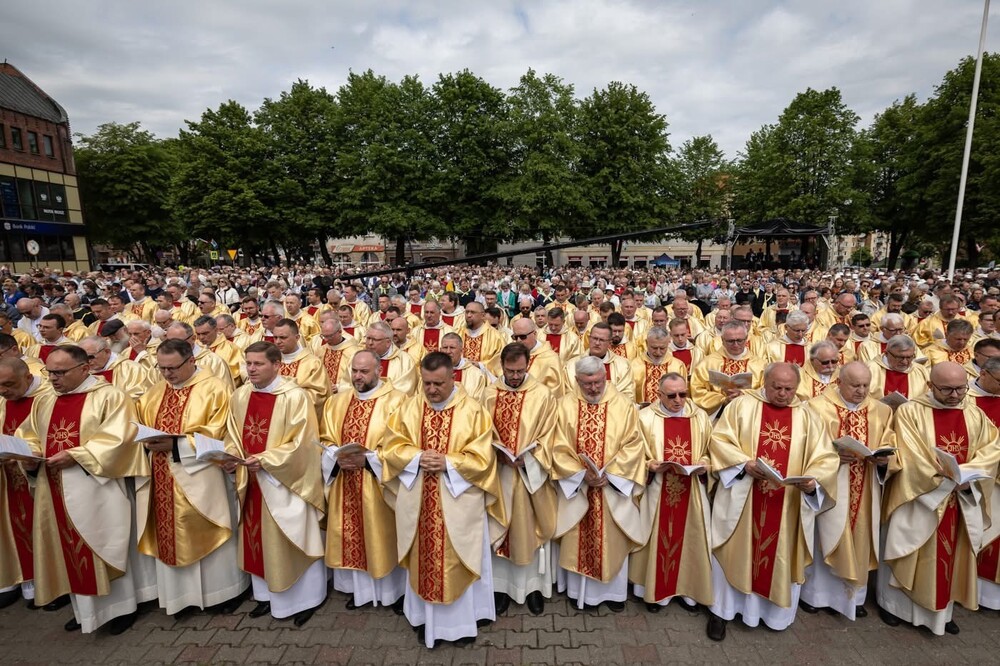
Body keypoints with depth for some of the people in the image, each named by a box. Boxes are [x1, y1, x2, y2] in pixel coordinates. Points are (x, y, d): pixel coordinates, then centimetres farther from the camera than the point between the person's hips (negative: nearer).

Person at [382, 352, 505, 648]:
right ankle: (425, 617, 35)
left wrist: (447, 463, -22)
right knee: (424, 557, 15)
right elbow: (392, 446, 0)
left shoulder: (473, 410, -10)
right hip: (418, 501, 3)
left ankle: (462, 619, 31)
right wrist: (418, 457, -17)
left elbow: (482, 458, -11)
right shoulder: (409, 408, 0)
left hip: (459, 501, -2)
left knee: (458, 559, 11)